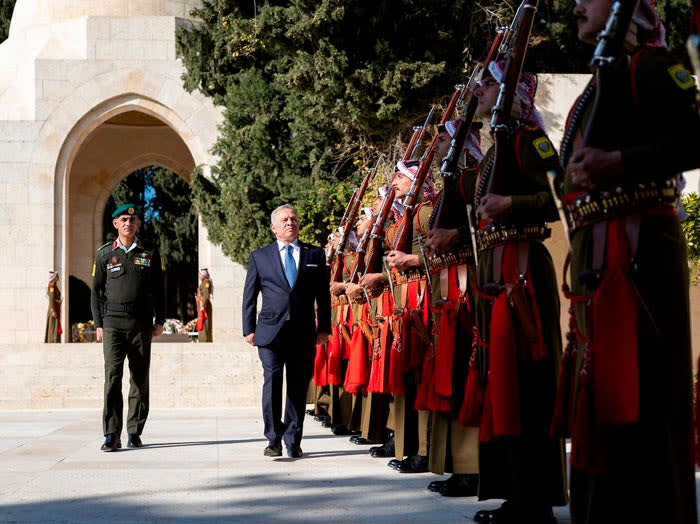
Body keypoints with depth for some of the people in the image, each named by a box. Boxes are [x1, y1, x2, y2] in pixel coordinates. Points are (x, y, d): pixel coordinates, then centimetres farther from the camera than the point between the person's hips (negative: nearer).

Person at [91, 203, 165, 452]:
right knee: (112, 376, -11)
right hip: (113, 322, -1)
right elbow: (96, 290, 8)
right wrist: (98, 324, 1)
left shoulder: (150, 254, 9)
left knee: (140, 378, 3)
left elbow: (158, 290, 11)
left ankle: (135, 432, 12)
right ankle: (112, 436, -12)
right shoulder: (104, 254, 7)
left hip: (141, 323, 1)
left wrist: (160, 321, 4)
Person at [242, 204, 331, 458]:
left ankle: (293, 440, 11)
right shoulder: (259, 257, 10)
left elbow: (323, 294, 11)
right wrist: (249, 329, 3)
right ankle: (274, 438, 0)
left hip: (303, 332, 1)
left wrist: (324, 328, 5)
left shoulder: (315, 255, 11)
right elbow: (249, 296, 10)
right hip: (271, 330, -1)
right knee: (272, 382, -8)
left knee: (298, 386, 3)